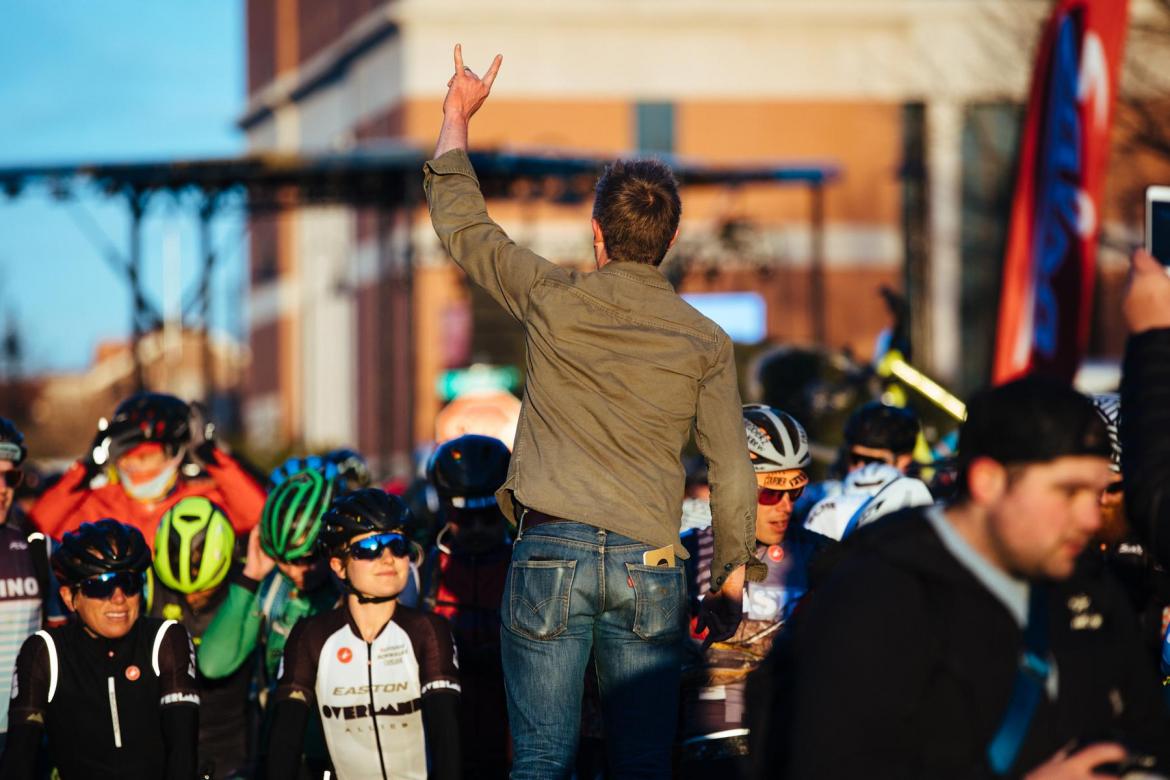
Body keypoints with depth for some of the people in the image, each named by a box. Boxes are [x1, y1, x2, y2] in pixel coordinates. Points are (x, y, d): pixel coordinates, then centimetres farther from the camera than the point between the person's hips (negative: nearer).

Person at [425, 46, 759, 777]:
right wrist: (733, 568, 15)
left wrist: (457, 118, 24)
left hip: (551, 552, -1)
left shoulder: (556, 302, 0)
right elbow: (733, 473, 2)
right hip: (650, 566, 1)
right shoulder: (706, 343, 2)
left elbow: (463, 225, 12)